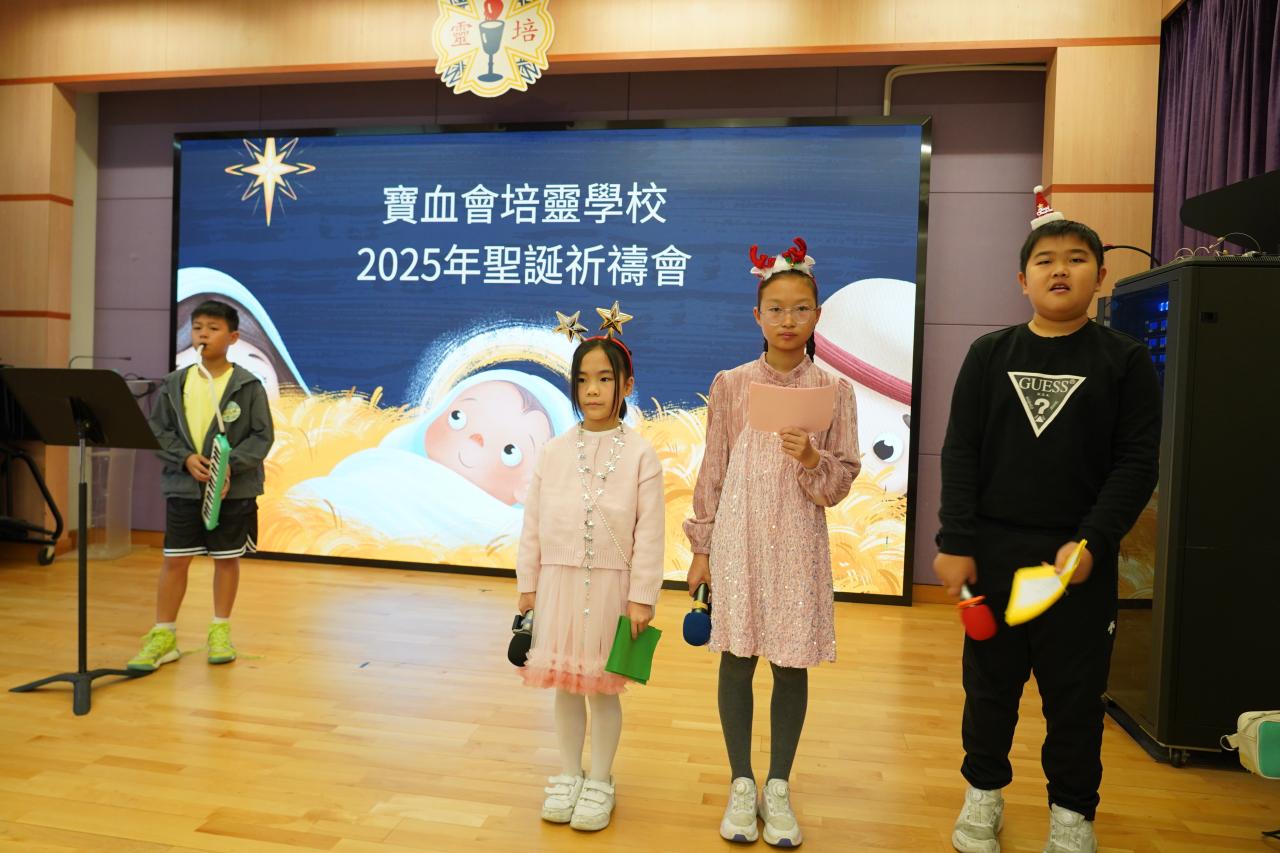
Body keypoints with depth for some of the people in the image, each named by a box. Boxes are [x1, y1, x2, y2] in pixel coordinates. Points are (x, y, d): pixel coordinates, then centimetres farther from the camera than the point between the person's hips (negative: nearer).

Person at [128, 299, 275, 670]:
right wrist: (186, 458, -12)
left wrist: (231, 465, -19)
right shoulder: (174, 383, 2)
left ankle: (220, 631, 24)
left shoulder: (248, 385, -6)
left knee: (227, 558, 9)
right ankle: (163, 636, 17)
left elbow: (262, 436, -6)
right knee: (175, 559, 5)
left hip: (234, 488, -2)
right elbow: (157, 430, 4)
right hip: (183, 486, 2)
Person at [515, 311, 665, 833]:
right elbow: (533, 524, 5)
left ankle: (599, 781, 28)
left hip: (610, 584, -3)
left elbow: (650, 532, -8)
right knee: (564, 684, 14)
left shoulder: (640, 454, -7)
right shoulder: (554, 451, 1)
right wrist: (528, 587, 5)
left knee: (603, 687, 10)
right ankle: (568, 775, 33)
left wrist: (641, 598, -10)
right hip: (558, 581, 3)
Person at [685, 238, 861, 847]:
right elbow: (712, 472, 4)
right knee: (737, 659, 7)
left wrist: (812, 460, -21)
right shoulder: (730, 386, 0)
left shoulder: (833, 390, 0)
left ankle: (778, 788, 26)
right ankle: (741, 785, 24)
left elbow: (841, 483, 0)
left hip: (799, 545, 0)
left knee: (792, 666, 8)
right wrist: (701, 547, 4)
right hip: (738, 538, 0)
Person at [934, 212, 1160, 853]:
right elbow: (961, 453, 0)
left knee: (1076, 692, 10)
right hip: (992, 551, 1)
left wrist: (1092, 543, -15)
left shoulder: (1124, 361, 0)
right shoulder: (989, 355, 3)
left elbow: (1137, 462, -4)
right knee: (989, 681, 12)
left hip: (1079, 556, -1)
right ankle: (984, 791, 31)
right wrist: (955, 543, -6)